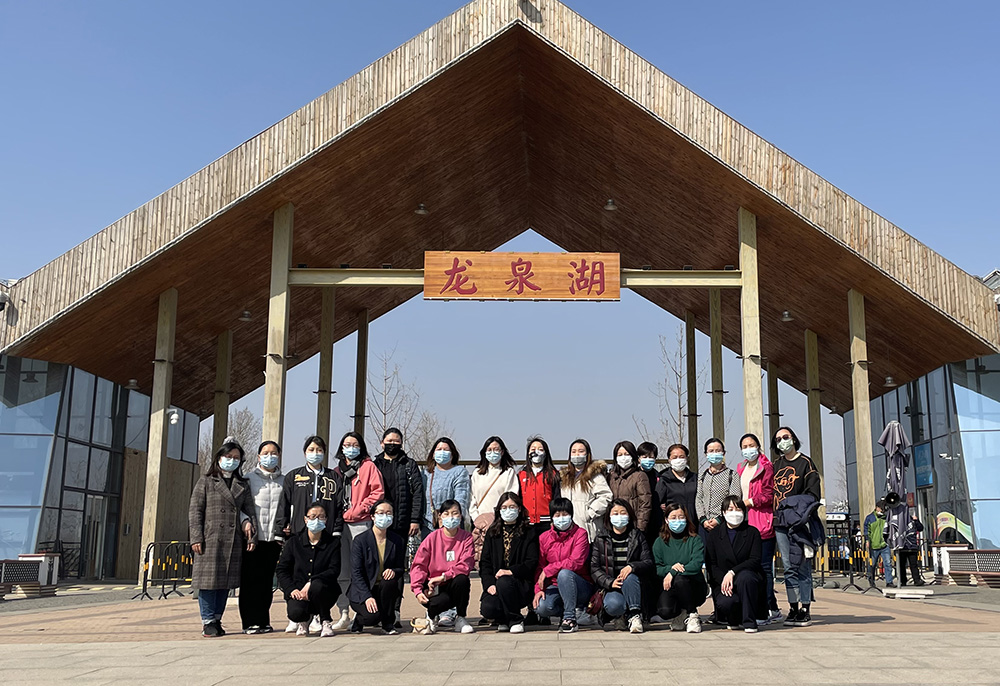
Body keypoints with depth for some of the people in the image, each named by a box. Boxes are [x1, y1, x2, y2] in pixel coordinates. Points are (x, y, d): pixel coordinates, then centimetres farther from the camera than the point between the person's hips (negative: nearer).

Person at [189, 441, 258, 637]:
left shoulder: (243, 485, 15)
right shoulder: (206, 481, 5)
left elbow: (250, 512, 12)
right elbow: (195, 510, 0)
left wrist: (252, 536, 0)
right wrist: (196, 538, -9)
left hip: (233, 540, 4)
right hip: (210, 539, -4)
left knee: (226, 580, 6)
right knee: (209, 579, -3)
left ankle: (217, 619, 15)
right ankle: (208, 621, 4)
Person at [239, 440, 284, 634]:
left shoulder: (284, 482, 12)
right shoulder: (249, 479, 5)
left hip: (273, 538, 2)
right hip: (252, 538, -2)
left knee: (267, 581, 6)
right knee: (250, 580, -2)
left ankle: (263, 622, 15)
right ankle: (250, 622, 5)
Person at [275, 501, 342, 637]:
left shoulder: (333, 542, 1)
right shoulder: (293, 542, 5)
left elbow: (334, 570, -8)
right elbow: (282, 570, 4)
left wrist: (311, 582, -23)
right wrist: (291, 589, -14)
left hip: (325, 592, -1)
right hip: (298, 591, 1)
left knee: (317, 585, -36)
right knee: (295, 612, -31)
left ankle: (326, 622, -7)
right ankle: (304, 620, 11)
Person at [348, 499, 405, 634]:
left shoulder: (398, 541, 4)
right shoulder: (360, 541, -6)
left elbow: (400, 568, 7)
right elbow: (356, 573, -11)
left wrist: (393, 571, -20)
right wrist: (367, 597, -23)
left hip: (384, 589, 3)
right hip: (362, 592, -3)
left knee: (390, 581, -32)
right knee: (372, 616, -30)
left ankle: (388, 623, -11)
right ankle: (359, 618, 9)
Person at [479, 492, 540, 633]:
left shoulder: (529, 532, 6)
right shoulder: (492, 532, 14)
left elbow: (532, 562, -3)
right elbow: (484, 562, 7)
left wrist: (511, 571, -19)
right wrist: (489, 584, -10)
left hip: (521, 583, -2)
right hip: (495, 584, 2)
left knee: (503, 582, -36)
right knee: (487, 608, -27)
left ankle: (516, 620, -11)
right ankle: (502, 619, 11)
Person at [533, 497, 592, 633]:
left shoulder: (580, 534, -6)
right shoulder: (544, 538, 6)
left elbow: (576, 562, -19)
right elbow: (540, 567, 7)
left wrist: (548, 570, -17)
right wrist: (539, 589, -10)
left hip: (581, 587, -4)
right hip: (555, 587, 4)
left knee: (564, 573, -36)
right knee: (541, 607, -27)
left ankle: (570, 618, -24)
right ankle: (577, 610, -1)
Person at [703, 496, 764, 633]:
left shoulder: (752, 533, 4)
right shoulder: (713, 535, 7)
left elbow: (755, 560, -6)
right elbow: (710, 564, 3)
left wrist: (732, 572, -19)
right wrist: (723, 579, -16)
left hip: (747, 575, -1)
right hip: (722, 582, 1)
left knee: (745, 576, -37)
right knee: (725, 603, -31)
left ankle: (749, 621, -20)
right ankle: (733, 620, 9)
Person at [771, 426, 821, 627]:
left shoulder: (805, 463, 2)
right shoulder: (775, 465, 17)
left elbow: (812, 494, -4)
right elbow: (770, 492, 19)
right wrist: (773, 516, 7)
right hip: (780, 523, 5)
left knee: (802, 566, -5)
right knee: (789, 567, 5)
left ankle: (805, 609, -1)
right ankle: (793, 608, 9)